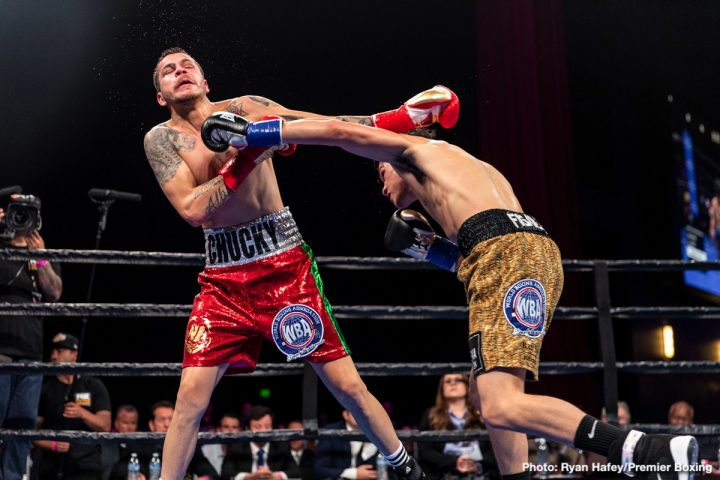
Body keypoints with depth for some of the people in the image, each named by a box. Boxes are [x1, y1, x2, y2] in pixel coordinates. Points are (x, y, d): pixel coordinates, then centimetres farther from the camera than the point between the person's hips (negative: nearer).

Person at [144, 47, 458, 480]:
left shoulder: (245, 108, 2)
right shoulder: (161, 138, 1)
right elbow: (192, 208, -13)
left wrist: (403, 117, -7)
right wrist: (247, 157, -19)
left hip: (285, 261, 0)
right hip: (224, 276, 1)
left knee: (347, 384, 1)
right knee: (191, 395, -8)